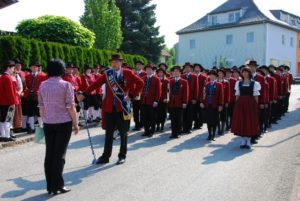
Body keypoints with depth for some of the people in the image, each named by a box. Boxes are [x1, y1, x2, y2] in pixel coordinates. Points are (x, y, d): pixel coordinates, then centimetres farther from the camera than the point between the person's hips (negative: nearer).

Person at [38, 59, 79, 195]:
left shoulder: (42, 85, 6)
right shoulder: (66, 85, -8)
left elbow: (41, 107, 9)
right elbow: (71, 107, -9)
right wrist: (76, 124, -2)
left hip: (48, 124, 4)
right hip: (64, 123, -4)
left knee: (49, 153, 9)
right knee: (60, 154, 1)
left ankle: (50, 186, 15)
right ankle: (58, 186, 5)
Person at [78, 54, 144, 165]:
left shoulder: (127, 73, -2)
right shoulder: (107, 73, 4)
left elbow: (140, 83, -2)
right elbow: (96, 84, 0)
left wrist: (132, 95, -7)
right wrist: (84, 94, -7)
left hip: (122, 107, -2)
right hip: (109, 108, 3)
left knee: (123, 133, 8)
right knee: (108, 133, 10)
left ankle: (122, 156, 21)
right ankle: (105, 156, 19)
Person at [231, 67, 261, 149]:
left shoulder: (254, 83, 3)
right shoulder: (238, 83, 10)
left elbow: (256, 96, 2)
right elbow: (237, 95, 11)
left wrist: (256, 106, -4)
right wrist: (237, 104, 4)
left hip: (251, 104, -2)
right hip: (240, 104, 2)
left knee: (250, 121, 0)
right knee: (241, 121, 2)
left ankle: (248, 140, 11)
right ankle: (244, 140, 15)